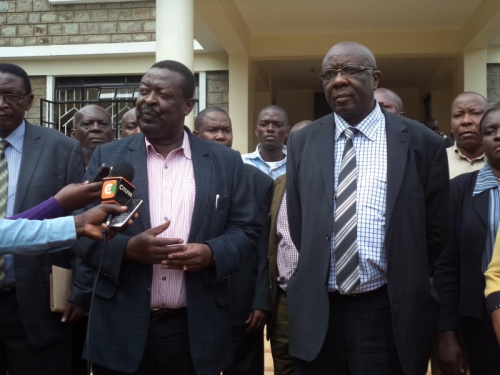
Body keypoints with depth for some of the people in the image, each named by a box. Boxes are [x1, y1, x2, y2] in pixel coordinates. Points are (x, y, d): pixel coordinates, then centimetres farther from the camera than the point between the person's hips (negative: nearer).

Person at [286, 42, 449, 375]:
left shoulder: (422, 143, -4)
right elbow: (298, 225, 9)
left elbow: (435, 231, 2)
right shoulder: (302, 143, 4)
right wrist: (322, 279, 7)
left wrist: (403, 284, 6)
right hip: (318, 312, 2)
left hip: (390, 313, -2)